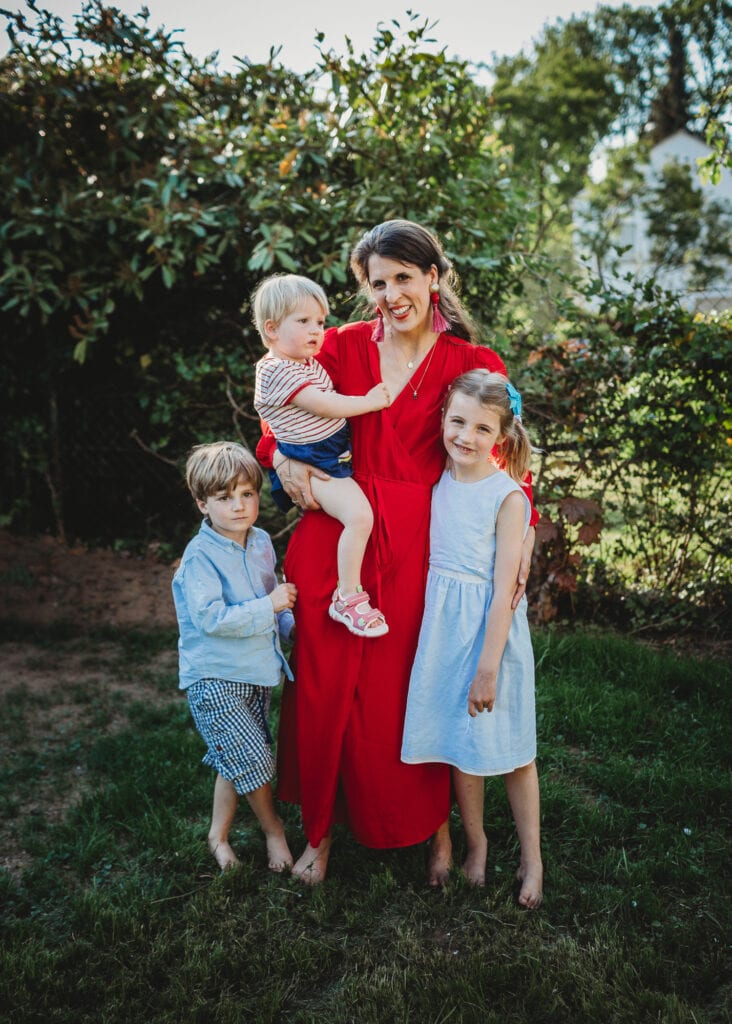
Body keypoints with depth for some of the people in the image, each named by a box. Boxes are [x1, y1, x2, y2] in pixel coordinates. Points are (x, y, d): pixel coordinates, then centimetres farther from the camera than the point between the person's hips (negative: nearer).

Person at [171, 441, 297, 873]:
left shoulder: (261, 543, 4)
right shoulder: (200, 556, -19)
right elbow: (210, 618, -27)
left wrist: (289, 623, 5)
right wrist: (268, 605, -26)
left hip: (255, 671, 7)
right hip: (215, 679, -7)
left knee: (237, 764, 16)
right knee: (255, 760, -6)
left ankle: (219, 835, 36)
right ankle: (274, 829, 20)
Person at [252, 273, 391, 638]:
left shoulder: (310, 362, 12)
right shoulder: (277, 371, -18)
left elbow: (330, 398, 29)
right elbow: (322, 405, -22)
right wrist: (371, 401, -14)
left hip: (336, 455, 10)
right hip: (310, 465, -10)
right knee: (360, 515, -25)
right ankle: (347, 598, -15)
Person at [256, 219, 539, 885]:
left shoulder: (470, 363, 0)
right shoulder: (344, 347, 5)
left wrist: (524, 530, -12)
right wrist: (283, 459, -7)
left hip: (416, 543, -2)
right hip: (336, 533, 2)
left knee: (411, 689, 6)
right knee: (325, 685, 7)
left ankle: (434, 826, 32)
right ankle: (322, 829, 29)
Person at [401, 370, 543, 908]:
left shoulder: (508, 497, -14)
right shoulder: (436, 482, 1)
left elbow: (504, 590, -14)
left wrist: (488, 666, -15)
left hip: (491, 627, -4)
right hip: (442, 625, 5)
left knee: (508, 746, 8)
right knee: (457, 745, 13)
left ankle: (532, 858, 26)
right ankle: (476, 844, 34)